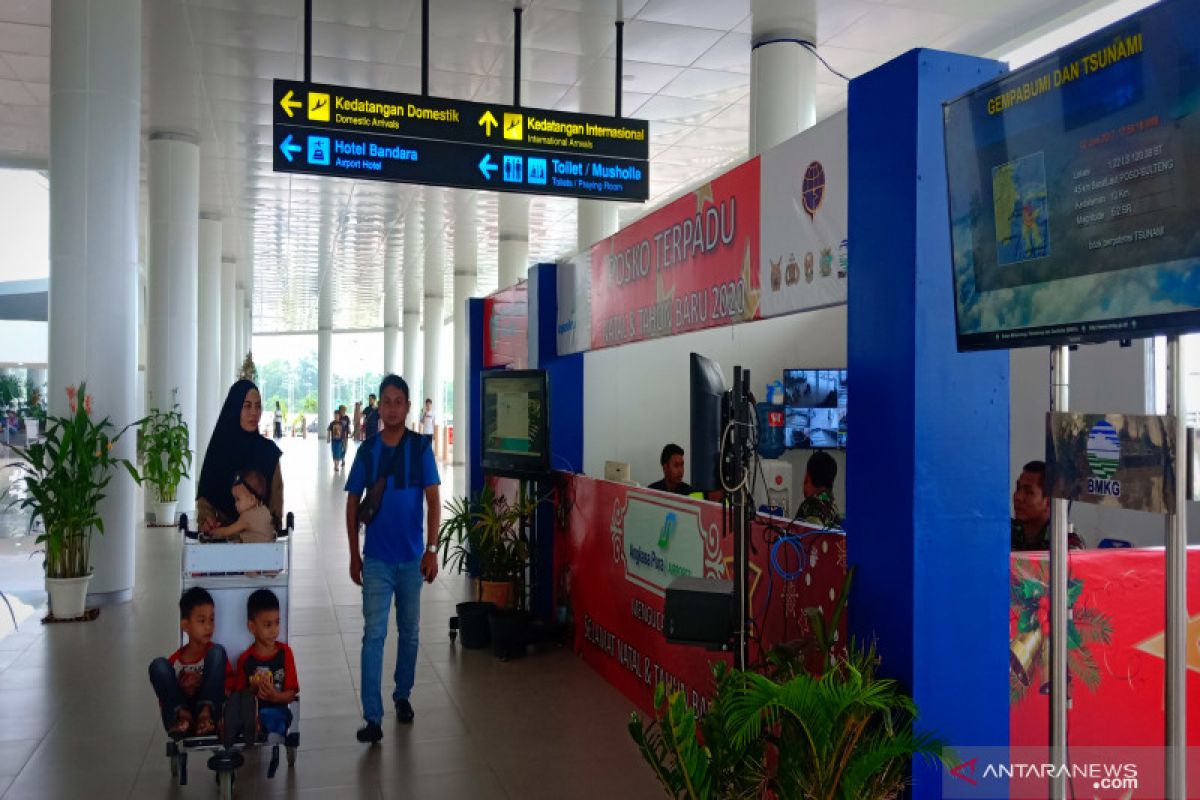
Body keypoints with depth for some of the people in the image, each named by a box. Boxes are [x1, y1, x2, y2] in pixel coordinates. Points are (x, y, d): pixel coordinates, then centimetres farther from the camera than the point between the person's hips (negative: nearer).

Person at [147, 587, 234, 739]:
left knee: (217, 652, -15)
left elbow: (230, 689, 2)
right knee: (158, 665, -12)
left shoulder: (213, 653, 8)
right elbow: (164, 702, 12)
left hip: (210, 718, -1)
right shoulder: (175, 661, 10)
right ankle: (181, 717, -18)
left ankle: (206, 715, -24)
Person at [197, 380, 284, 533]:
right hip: (222, 531, 1)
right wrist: (206, 520, -14)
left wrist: (273, 522, -12)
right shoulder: (219, 448, 4)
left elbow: (276, 495, 6)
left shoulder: (269, 449, 4)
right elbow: (205, 494, 5)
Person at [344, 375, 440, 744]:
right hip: (376, 558, 0)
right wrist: (354, 554, 3)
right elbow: (353, 504, 6)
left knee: (409, 632, 14)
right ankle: (373, 717, 0)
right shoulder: (367, 450, -1)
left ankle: (402, 694, 33)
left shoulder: (421, 446, -4)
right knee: (374, 635, -4)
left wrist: (431, 550, -13)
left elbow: (433, 500, -6)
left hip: (412, 557, 0)